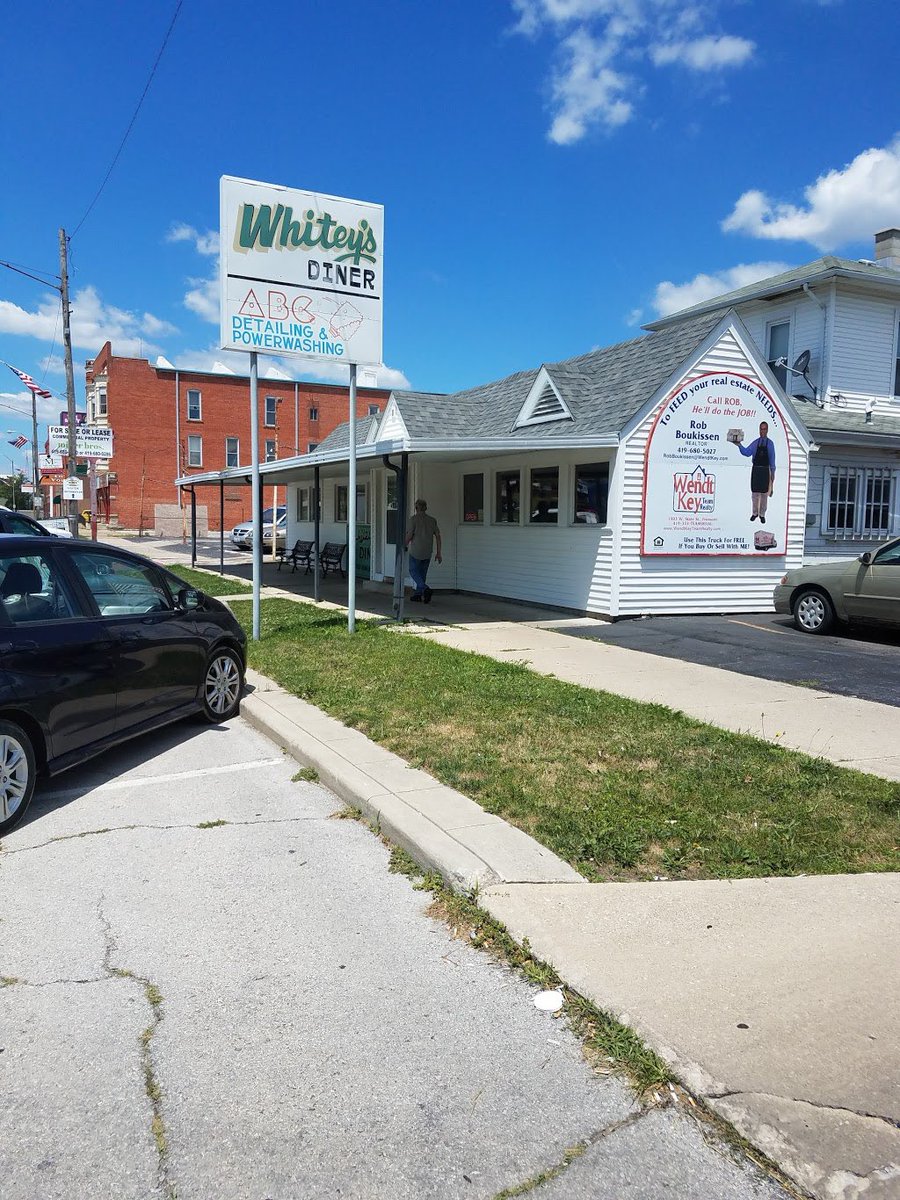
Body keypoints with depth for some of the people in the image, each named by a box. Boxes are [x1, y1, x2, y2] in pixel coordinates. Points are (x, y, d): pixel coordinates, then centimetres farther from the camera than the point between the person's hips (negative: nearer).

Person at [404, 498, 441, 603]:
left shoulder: (414, 519, -8)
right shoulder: (432, 520, 6)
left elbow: (409, 535, -12)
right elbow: (438, 536, 3)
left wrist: (404, 545, 7)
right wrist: (438, 553, 7)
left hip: (416, 551, -5)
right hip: (427, 552, 5)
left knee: (413, 571, 5)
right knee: (422, 572, 15)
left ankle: (425, 588, -16)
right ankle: (418, 594, 18)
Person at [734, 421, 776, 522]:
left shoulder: (770, 443, 2)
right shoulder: (755, 443, 5)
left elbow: (772, 459, 4)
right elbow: (747, 453, -6)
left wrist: (772, 472, 2)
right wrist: (739, 445, -22)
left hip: (765, 470, -1)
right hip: (755, 469, 1)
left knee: (764, 493, 5)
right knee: (755, 492, 8)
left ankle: (762, 514, 16)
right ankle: (755, 512, 23)